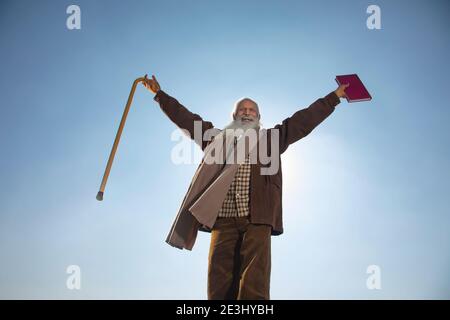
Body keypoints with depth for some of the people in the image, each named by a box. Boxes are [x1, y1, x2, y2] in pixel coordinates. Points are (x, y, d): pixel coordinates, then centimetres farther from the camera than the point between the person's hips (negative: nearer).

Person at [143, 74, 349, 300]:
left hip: (257, 218, -1)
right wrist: (159, 93, 34)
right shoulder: (218, 137, 26)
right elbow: (187, 119, 31)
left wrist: (334, 97, 24)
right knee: (220, 284, -7)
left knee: (254, 284, -13)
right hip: (223, 218, 2)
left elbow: (305, 119, 24)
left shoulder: (270, 138, 24)